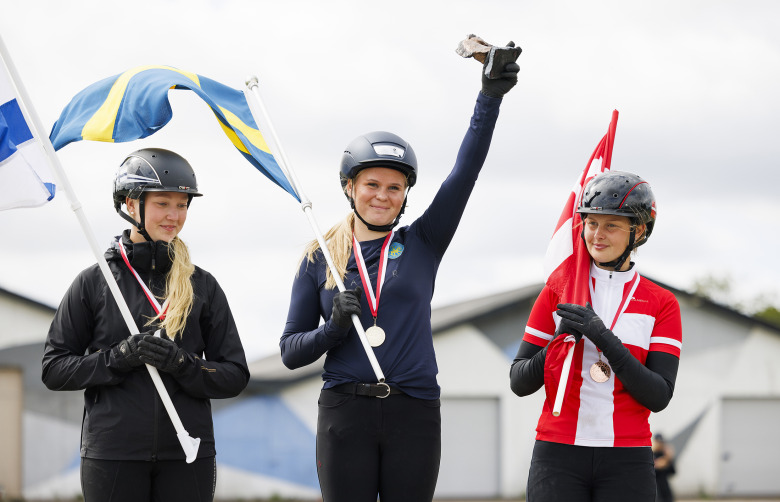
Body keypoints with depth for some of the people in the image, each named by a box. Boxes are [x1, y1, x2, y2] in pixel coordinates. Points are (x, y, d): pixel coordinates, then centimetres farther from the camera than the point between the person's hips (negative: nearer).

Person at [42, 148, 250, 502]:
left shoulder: (203, 287, 9)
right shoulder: (94, 283, 4)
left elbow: (235, 376, 6)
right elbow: (54, 369, 2)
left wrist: (183, 364, -13)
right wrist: (117, 358, -13)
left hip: (188, 458, 2)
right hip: (112, 455, -1)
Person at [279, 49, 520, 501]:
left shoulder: (422, 243, 8)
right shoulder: (319, 258, 9)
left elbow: (466, 170, -3)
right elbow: (290, 352, 8)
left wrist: (491, 96, -13)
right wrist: (334, 327, -12)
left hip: (414, 414, 1)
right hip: (345, 414, 0)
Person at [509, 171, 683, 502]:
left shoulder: (662, 304, 5)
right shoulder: (557, 291, 8)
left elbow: (659, 397, -6)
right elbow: (520, 383, 6)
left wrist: (604, 338, -16)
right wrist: (562, 337, -11)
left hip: (626, 462, 0)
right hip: (558, 457, 0)